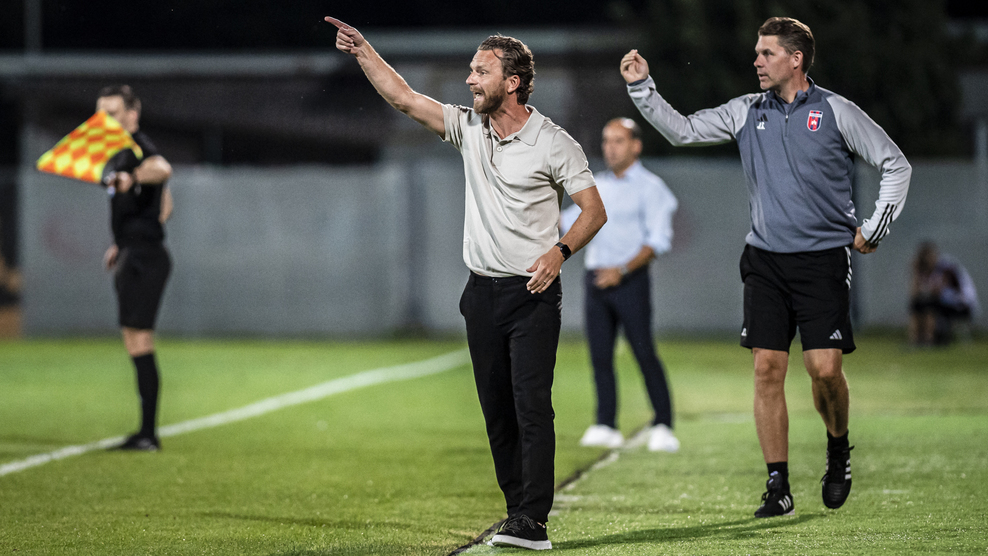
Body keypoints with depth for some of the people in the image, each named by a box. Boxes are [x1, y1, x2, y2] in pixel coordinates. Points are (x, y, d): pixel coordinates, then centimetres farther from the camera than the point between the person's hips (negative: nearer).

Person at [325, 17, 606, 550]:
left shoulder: (553, 144, -8)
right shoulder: (468, 127, 7)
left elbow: (594, 210, -6)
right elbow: (403, 97, 6)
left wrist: (559, 251, -21)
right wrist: (363, 50, -3)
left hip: (532, 293, -6)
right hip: (483, 291, 6)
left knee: (532, 405, -12)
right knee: (496, 408, 7)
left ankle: (533, 522, -16)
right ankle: (517, 509, 14)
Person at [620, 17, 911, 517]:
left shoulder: (835, 111, -1)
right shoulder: (746, 113, 8)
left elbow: (896, 166, 5)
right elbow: (682, 131, 9)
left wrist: (873, 230, 1)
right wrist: (641, 89, -3)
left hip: (823, 259, -3)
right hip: (765, 260, 3)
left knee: (825, 368, -11)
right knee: (767, 369, -4)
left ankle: (838, 449, 20)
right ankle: (778, 487, 2)